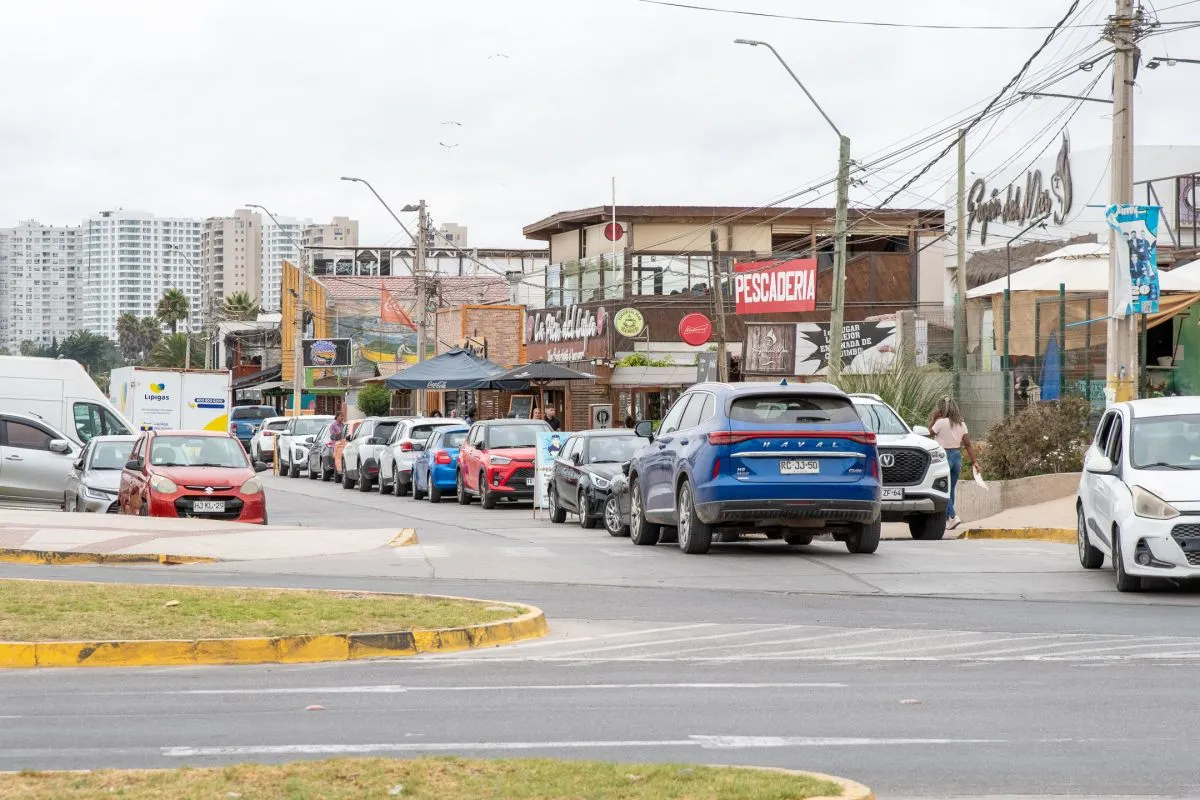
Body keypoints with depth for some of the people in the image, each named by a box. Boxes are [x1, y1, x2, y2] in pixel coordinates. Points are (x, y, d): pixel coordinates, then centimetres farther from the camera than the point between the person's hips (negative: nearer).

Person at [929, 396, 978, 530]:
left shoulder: (941, 422, -14)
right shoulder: (961, 424, 4)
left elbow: (930, 432, 1)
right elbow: (968, 444, 4)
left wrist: (933, 418, 7)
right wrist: (973, 461, 6)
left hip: (944, 456, -6)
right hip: (957, 455, 6)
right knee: (951, 489, 16)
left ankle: (953, 516, -17)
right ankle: (947, 519, 20)